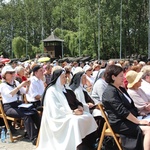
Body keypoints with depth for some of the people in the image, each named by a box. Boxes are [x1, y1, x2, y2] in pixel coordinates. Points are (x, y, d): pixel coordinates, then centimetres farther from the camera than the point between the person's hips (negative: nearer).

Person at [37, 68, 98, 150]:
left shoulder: (63, 89, 15)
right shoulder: (51, 91, -12)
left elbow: (73, 101, 16)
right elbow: (56, 110, -20)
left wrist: (79, 107, -5)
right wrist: (72, 112, -21)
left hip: (68, 114, 9)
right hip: (58, 117, -8)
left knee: (88, 116, -11)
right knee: (75, 120, -34)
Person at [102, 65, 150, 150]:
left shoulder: (121, 89, 16)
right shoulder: (110, 92, -14)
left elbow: (131, 105, 17)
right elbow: (122, 111, -21)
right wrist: (139, 121, -18)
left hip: (130, 120, 9)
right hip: (119, 123, -9)